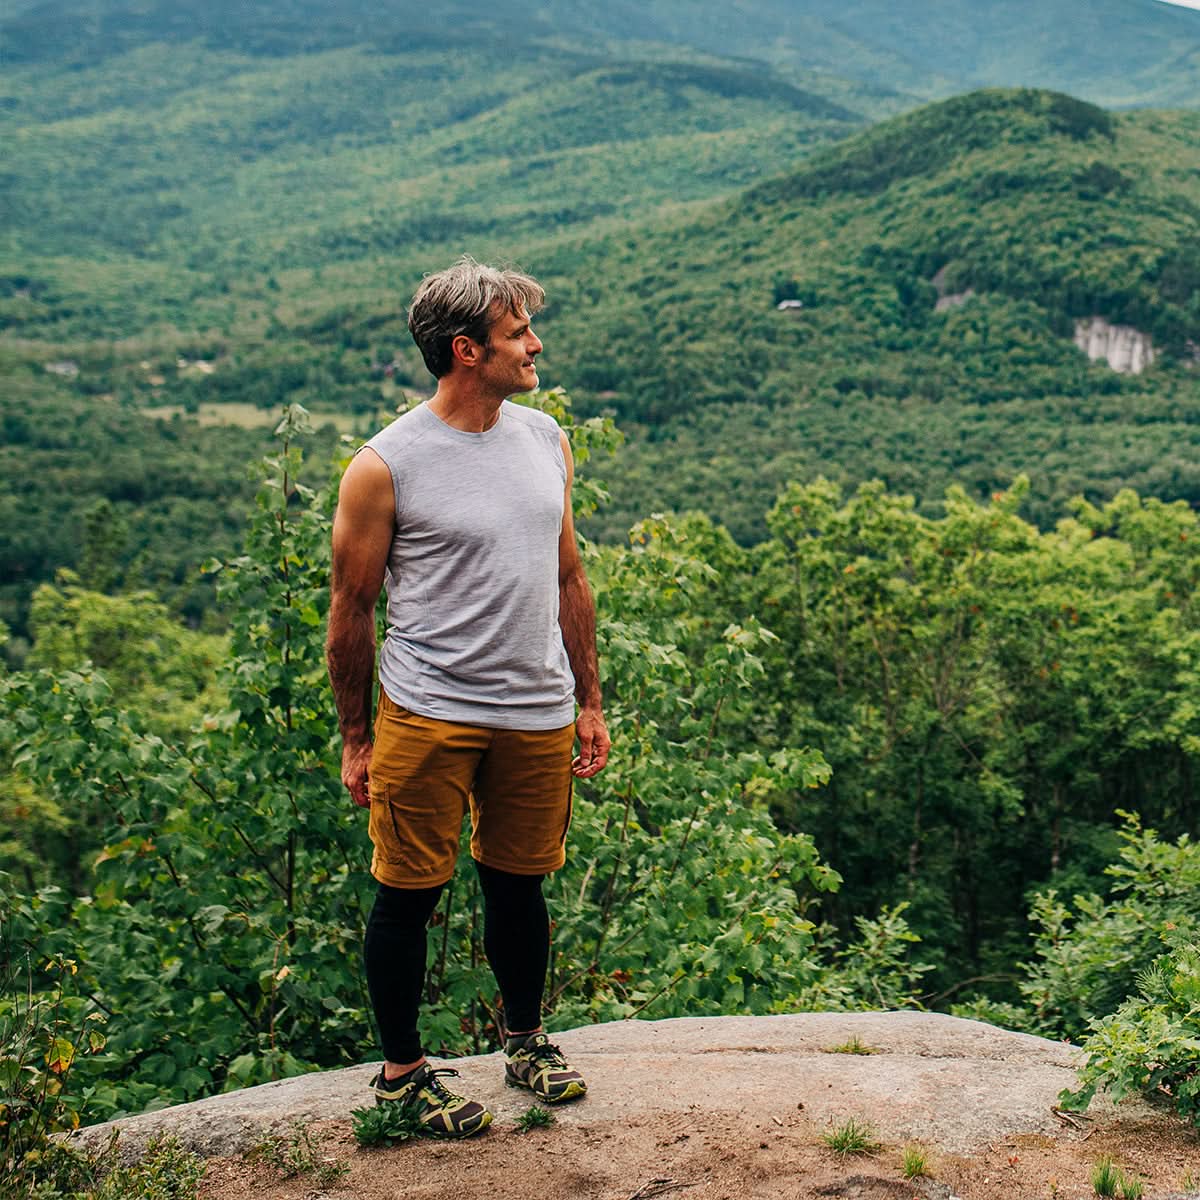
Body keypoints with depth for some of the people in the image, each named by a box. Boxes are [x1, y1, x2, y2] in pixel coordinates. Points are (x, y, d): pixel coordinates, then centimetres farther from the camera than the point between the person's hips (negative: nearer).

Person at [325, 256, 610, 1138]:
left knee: (520, 884, 17)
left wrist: (590, 702, 14)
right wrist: (357, 739, -1)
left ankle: (526, 1040, 37)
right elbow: (352, 611, -4)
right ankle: (402, 1070, 24)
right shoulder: (384, 467, -10)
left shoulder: (546, 440, 7)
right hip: (428, 718, -4)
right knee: (409, 896, 6)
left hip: (538, 717, 5)